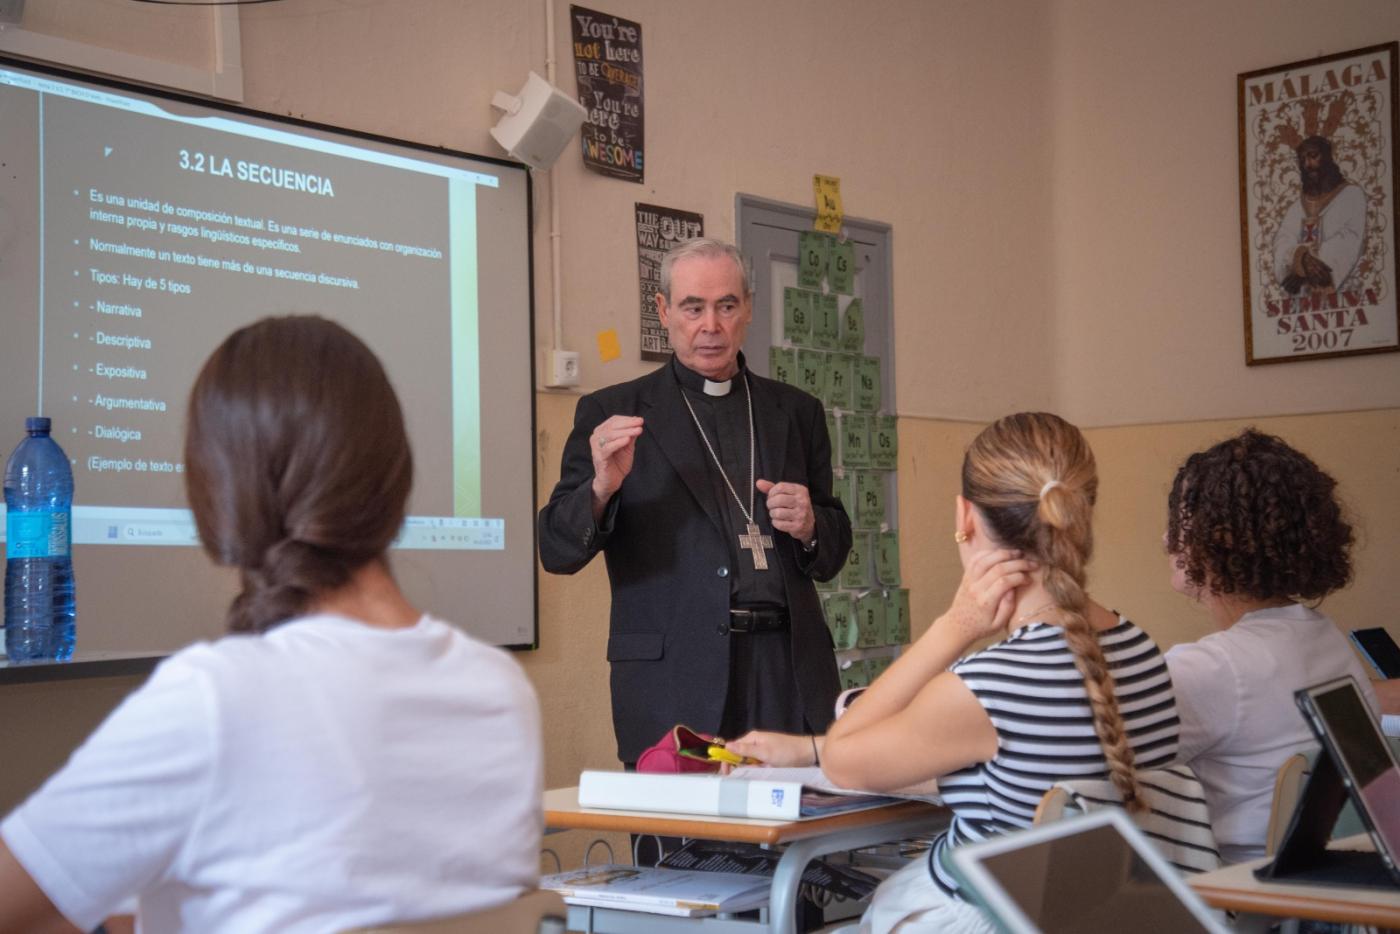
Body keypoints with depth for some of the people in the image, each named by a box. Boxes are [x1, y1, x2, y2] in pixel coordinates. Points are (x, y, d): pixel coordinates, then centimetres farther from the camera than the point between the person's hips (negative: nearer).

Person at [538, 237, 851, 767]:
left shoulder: (796, 412, 14)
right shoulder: (613, 414, 4)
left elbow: (832, 556, 19)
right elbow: (558, 550, -2)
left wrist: (809, 526, -4)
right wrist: (602, 487, -21)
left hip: (791, 676, 3)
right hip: (675, 683, -3)